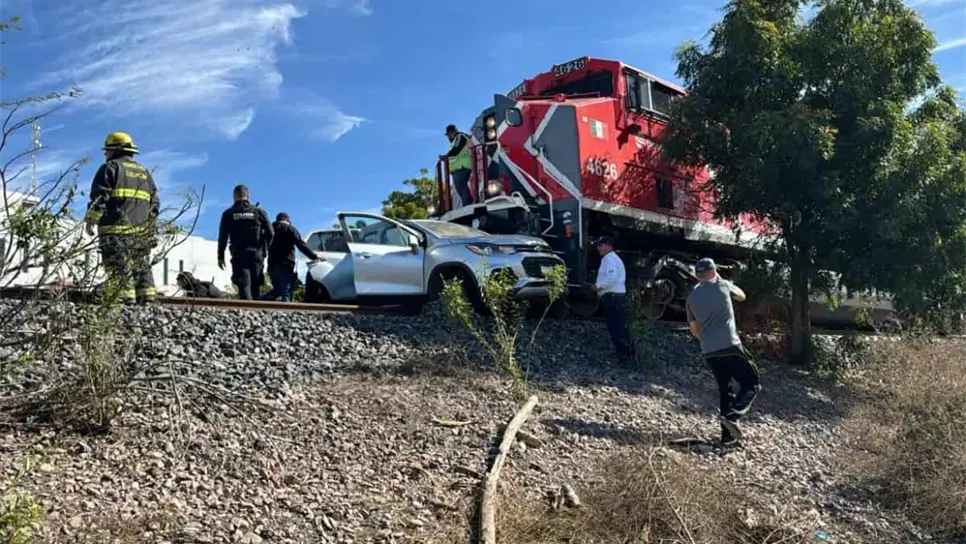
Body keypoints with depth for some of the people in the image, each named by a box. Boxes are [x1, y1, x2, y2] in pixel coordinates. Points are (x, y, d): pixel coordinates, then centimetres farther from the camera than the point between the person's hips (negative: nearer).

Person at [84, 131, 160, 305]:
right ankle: (148, 298, 4)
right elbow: (155, 202, 19)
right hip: (142, 232, 6)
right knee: (142, 268, 9)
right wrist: (152, 229, 22)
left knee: (119, 268, -8)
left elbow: (99, 196, -8)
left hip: (116, 230, -6)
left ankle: (125, 301, -15)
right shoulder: (144, 172, 21)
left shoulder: (111, 167, 1)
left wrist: (89, 220, -4)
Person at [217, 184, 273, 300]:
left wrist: (220, 257, 7)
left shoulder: (228, 214, 5)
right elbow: (270, 233, 2)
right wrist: (264, 249, 14)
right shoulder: (259, 212, 7)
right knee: (255, 286, 9)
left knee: (244, 285, -6)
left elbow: (222, 237, 2)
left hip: (238, 254, -1)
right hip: (256, 253, 1)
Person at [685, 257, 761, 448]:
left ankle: (727, 435, 13)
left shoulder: (692, 297, 11)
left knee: (724, 390, 16)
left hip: (709, 352, 5)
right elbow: (742, 296, 23)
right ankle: (731, 415, -14)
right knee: (751, 383, 7)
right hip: (730, 347, -5)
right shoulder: (723, 286, 1)